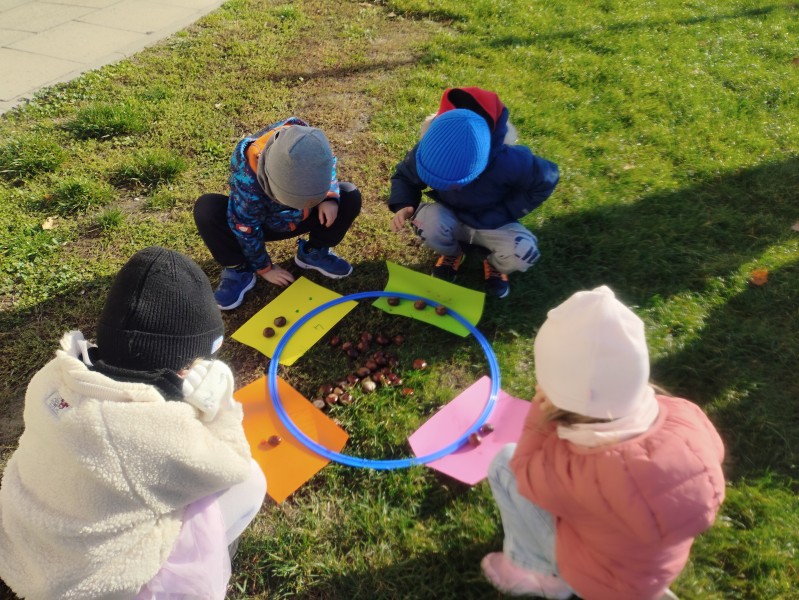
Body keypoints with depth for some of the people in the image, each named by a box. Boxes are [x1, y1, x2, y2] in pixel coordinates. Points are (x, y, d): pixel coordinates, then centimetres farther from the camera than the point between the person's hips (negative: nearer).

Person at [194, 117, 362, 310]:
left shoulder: (308, 144, -29)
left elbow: (329, 168, -5)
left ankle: (314, 253, 2)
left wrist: (330, 197, -26)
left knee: (350, 196, -18)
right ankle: (239, 271, -12)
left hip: (298, 220, 4)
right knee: (207, 209, -33)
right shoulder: (248, 182, -40)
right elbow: (246, 231, -24)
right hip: (257, 223, -3)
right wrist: (264, 268, -11)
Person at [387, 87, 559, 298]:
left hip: (491, 223, -1)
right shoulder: (426, 153, -27)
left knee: (523, 252, -33)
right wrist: (403, 205, -27)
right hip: (450, 218, 2)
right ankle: (452, 253, 3)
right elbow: (404, 176, -4)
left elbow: (545, 181, -16)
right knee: (427, 221, -35)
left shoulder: (507, 162, -35)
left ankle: (494, 263, 8)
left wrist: (498, 215, -20)